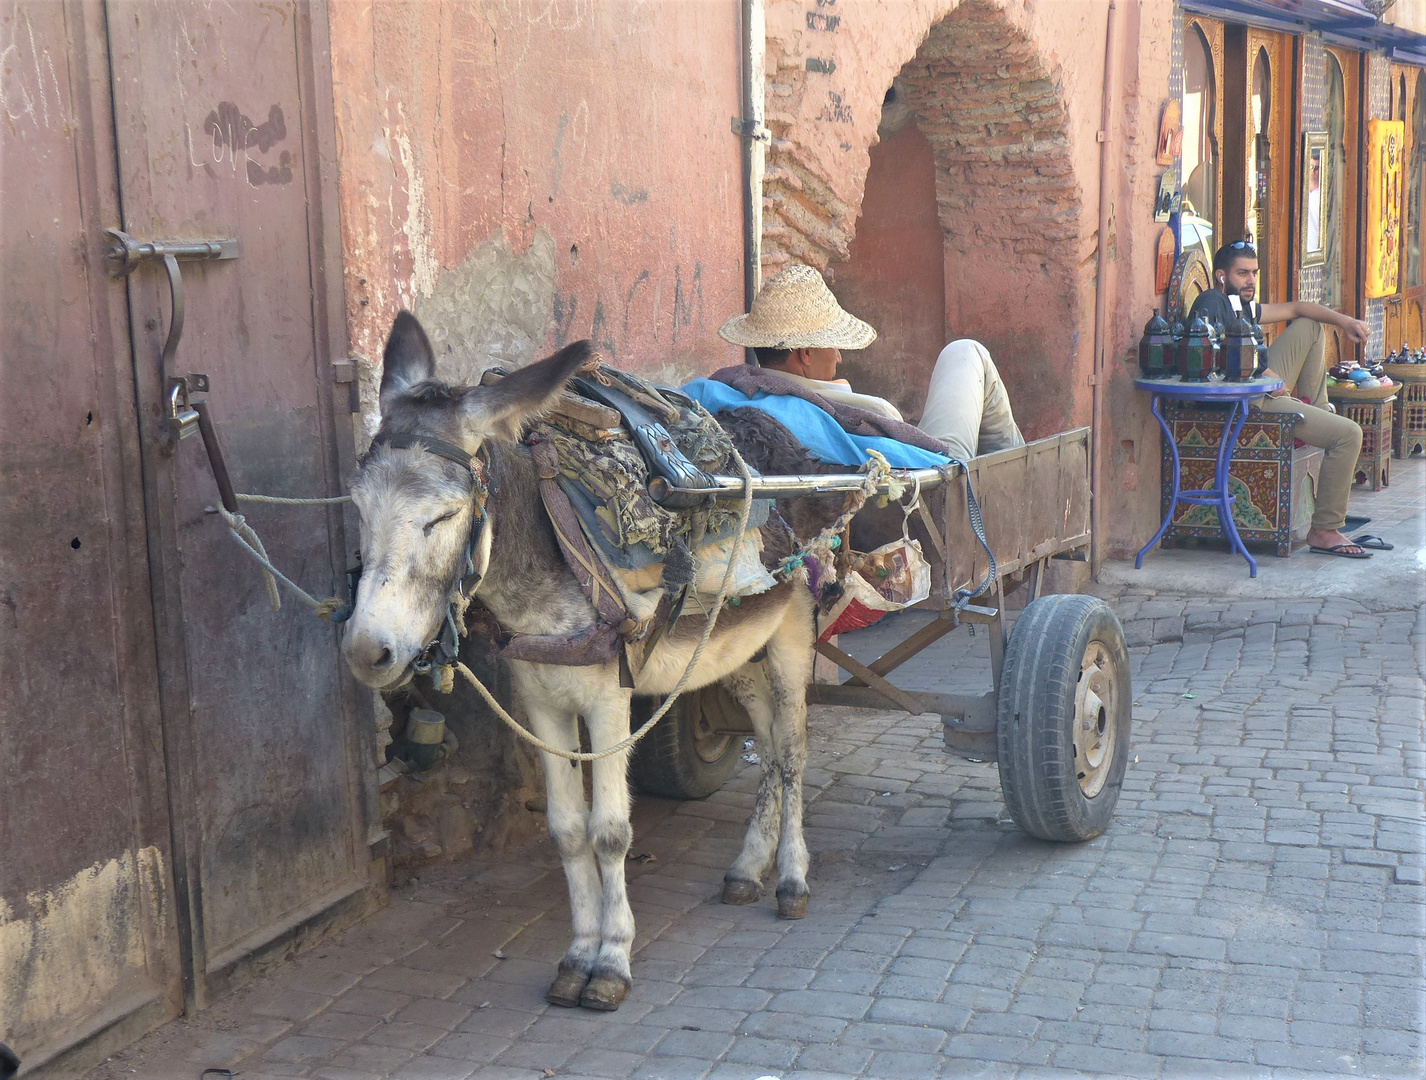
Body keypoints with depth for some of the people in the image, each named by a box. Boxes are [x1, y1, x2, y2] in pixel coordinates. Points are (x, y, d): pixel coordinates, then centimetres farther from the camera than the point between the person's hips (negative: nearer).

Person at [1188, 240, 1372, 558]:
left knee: (1309, 326, 23)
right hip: (1249, 403, -11)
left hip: (1266, 384, 11)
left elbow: (1294, 308, 26)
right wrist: (1259, 374, -23)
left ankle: (1315, 409, 17)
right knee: (1348, 434, -14)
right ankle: (1324, 531, -9)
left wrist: (1343, 320, 12)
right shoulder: (1212, 302, -8)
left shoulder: (1241, 306, 20)